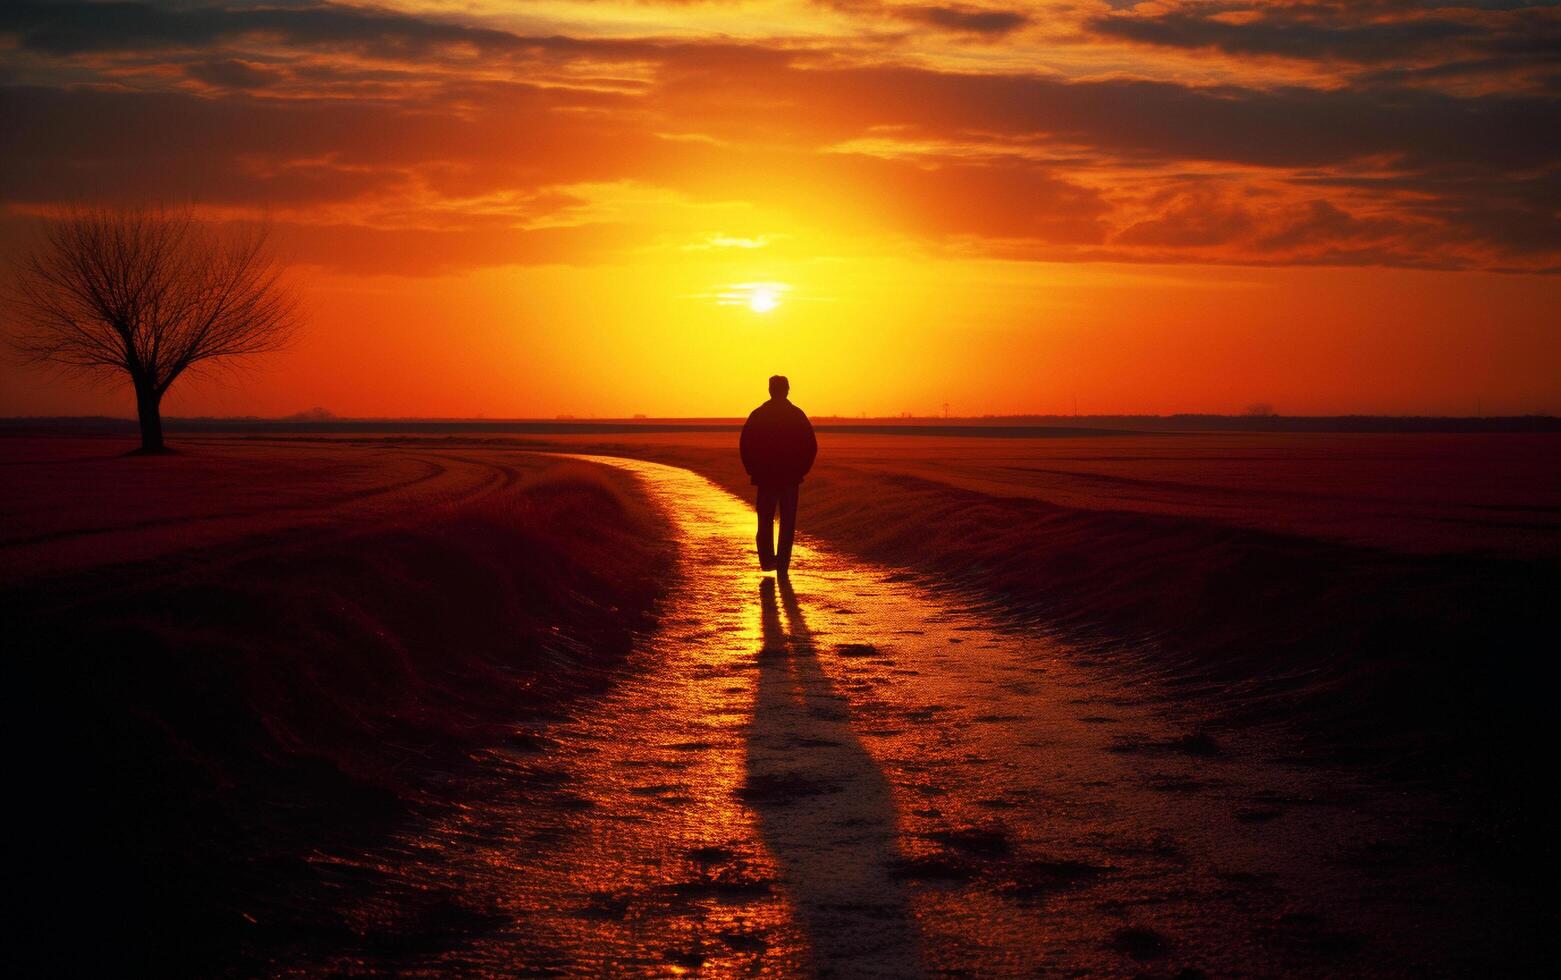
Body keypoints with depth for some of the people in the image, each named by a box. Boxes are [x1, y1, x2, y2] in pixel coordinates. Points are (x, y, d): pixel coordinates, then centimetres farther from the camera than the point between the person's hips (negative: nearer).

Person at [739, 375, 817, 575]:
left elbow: (744, 446, -3)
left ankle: (767, 559, -2)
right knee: (787, 523, 6)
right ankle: (783, 564, 4)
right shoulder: (797, 415, -1)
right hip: (791, 478, 0)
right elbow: (811, 446, -2)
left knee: (765, 521, 11)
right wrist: (801, 470, 7)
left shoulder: (757, 415, -1)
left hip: (765, 476, 0)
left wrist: (753, 470, 6)